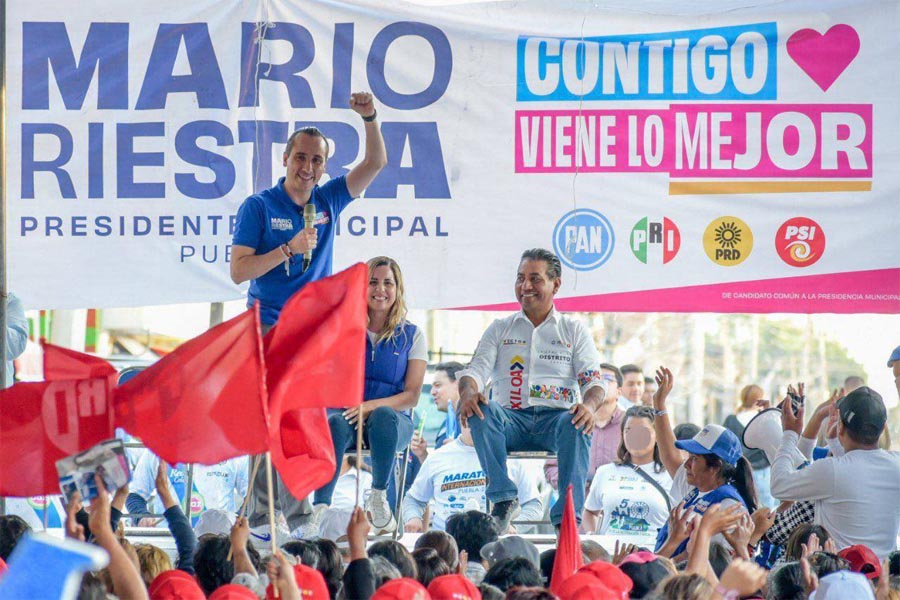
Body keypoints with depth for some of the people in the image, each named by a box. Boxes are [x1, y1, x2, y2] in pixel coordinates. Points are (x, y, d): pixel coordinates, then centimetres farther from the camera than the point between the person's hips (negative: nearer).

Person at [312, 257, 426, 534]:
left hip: (394, 417, 0)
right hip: (344, 411, 1)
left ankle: (378, 496, -25)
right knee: (336, 423, -37)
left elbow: (412, 395, 0)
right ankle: (320, 507, -48)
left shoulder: (411, 335, 11)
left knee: (383, 416, -38)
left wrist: (372, 405, -16)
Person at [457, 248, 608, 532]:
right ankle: (503, 499, -31)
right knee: (481, 409, -33)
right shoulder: (500, 329, 21)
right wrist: (468, 392, -18)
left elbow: (593, 379, 6)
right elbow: (476, 370, 8)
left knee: (577, 425, -37)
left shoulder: (574, 330, 17)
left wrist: (589, 404, -20)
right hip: (510, 418, 1)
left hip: (556, 417, -1)